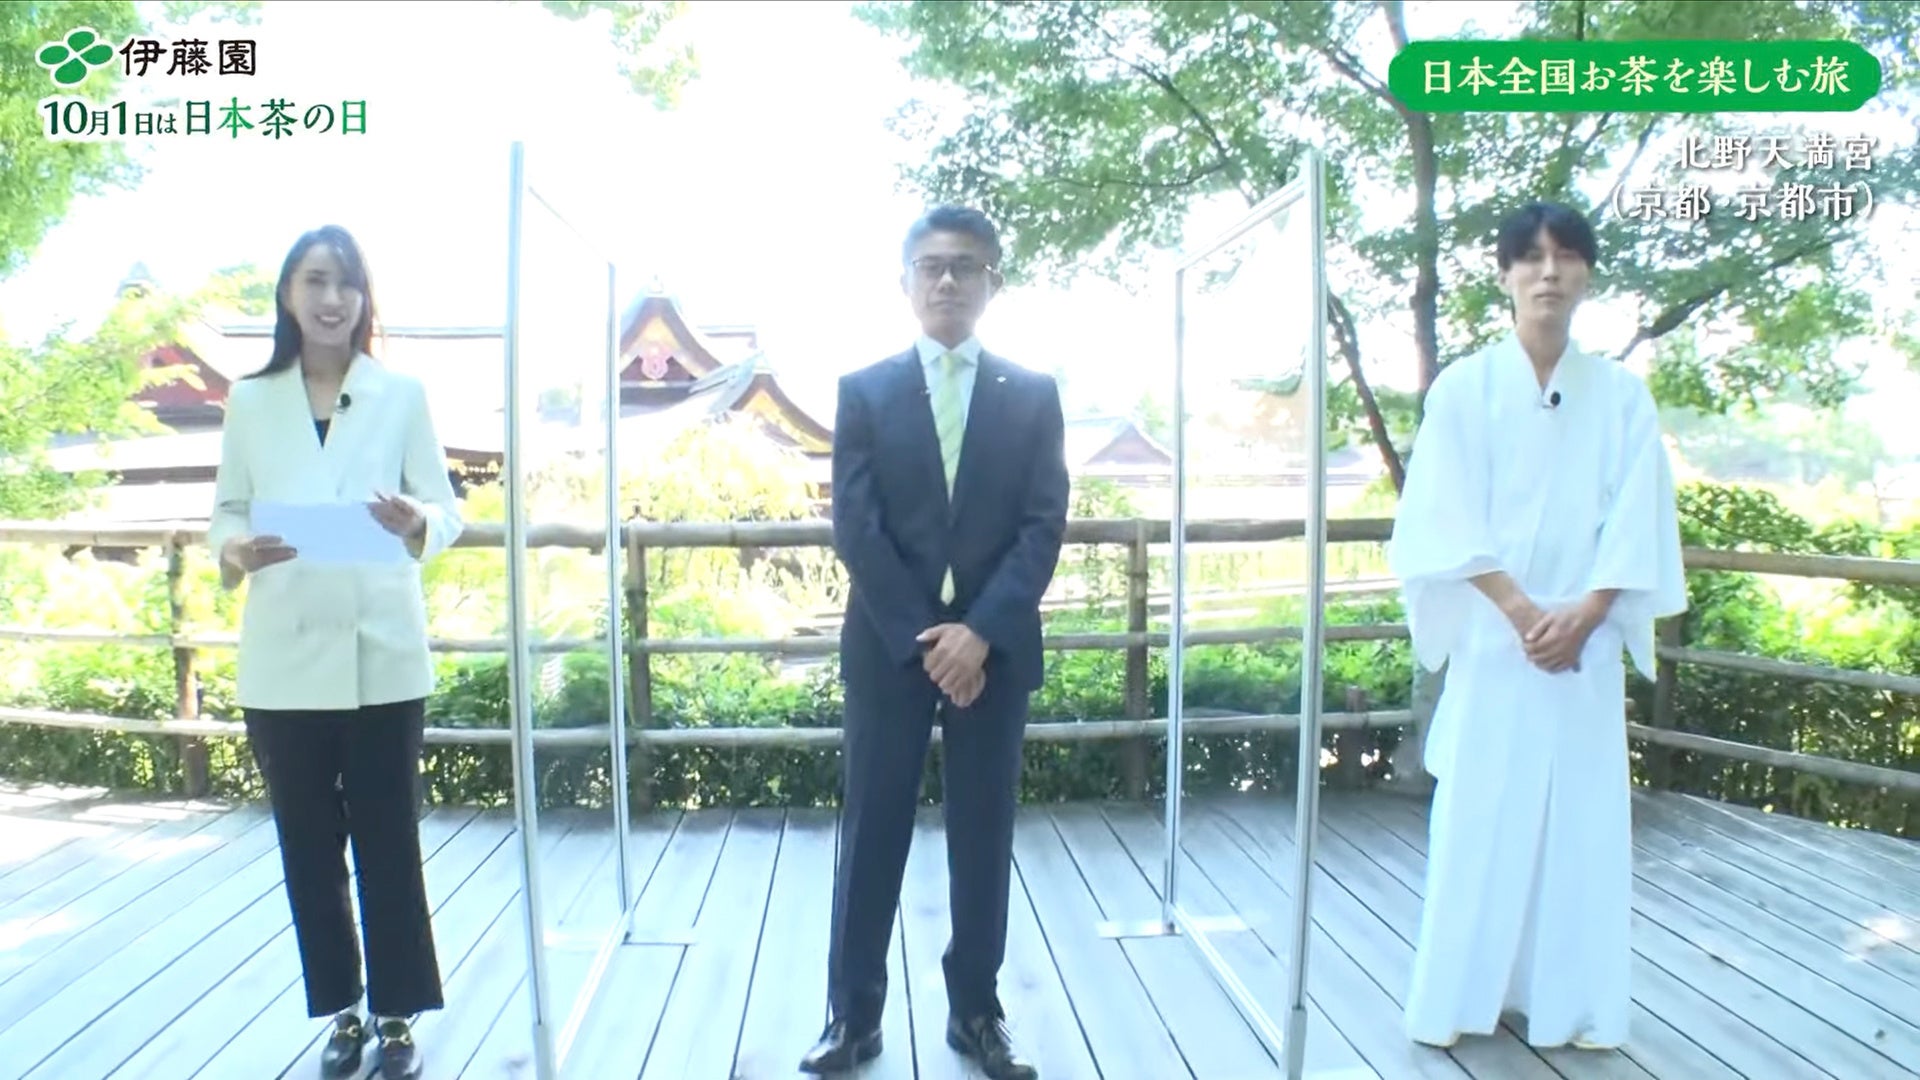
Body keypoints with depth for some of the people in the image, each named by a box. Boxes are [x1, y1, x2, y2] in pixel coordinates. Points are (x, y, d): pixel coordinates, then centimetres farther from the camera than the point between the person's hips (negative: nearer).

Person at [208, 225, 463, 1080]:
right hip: (285, 660, 2)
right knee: (308, 844, 10)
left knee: (388, 840, 5)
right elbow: (226, 509, 7)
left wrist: (417, 523, -22)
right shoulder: (250, 401, 6)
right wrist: (234, 550, -14)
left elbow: (447, 510, 0)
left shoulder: (402, 395, 2)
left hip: (382, 655, -2)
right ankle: (343, 1011, 26)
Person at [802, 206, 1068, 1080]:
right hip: (889, 644, 0)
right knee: (872, 833, 6)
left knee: (983, 834, 8)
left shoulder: (1034, 395, 6)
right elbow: (855, 527, -4)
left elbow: (1044, 525, -3)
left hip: (993, 646, 1)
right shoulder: (864, 390, 4)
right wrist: (922, 636, -13)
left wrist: (980, 631, -14)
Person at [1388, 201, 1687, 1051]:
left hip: (1588, 645, 2)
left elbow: (1637, 522, 1)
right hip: (1491, 640, -2)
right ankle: (1456, 1001, 11)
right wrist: (1523, 612, -15)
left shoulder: (1622, 394, 6)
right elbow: (1449, 519, -7)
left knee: (1584, 822, 4)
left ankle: (1571, 1001, 16)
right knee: (1479, 820, 1)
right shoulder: (1463, 388, -1)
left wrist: (1582, 615, -12)